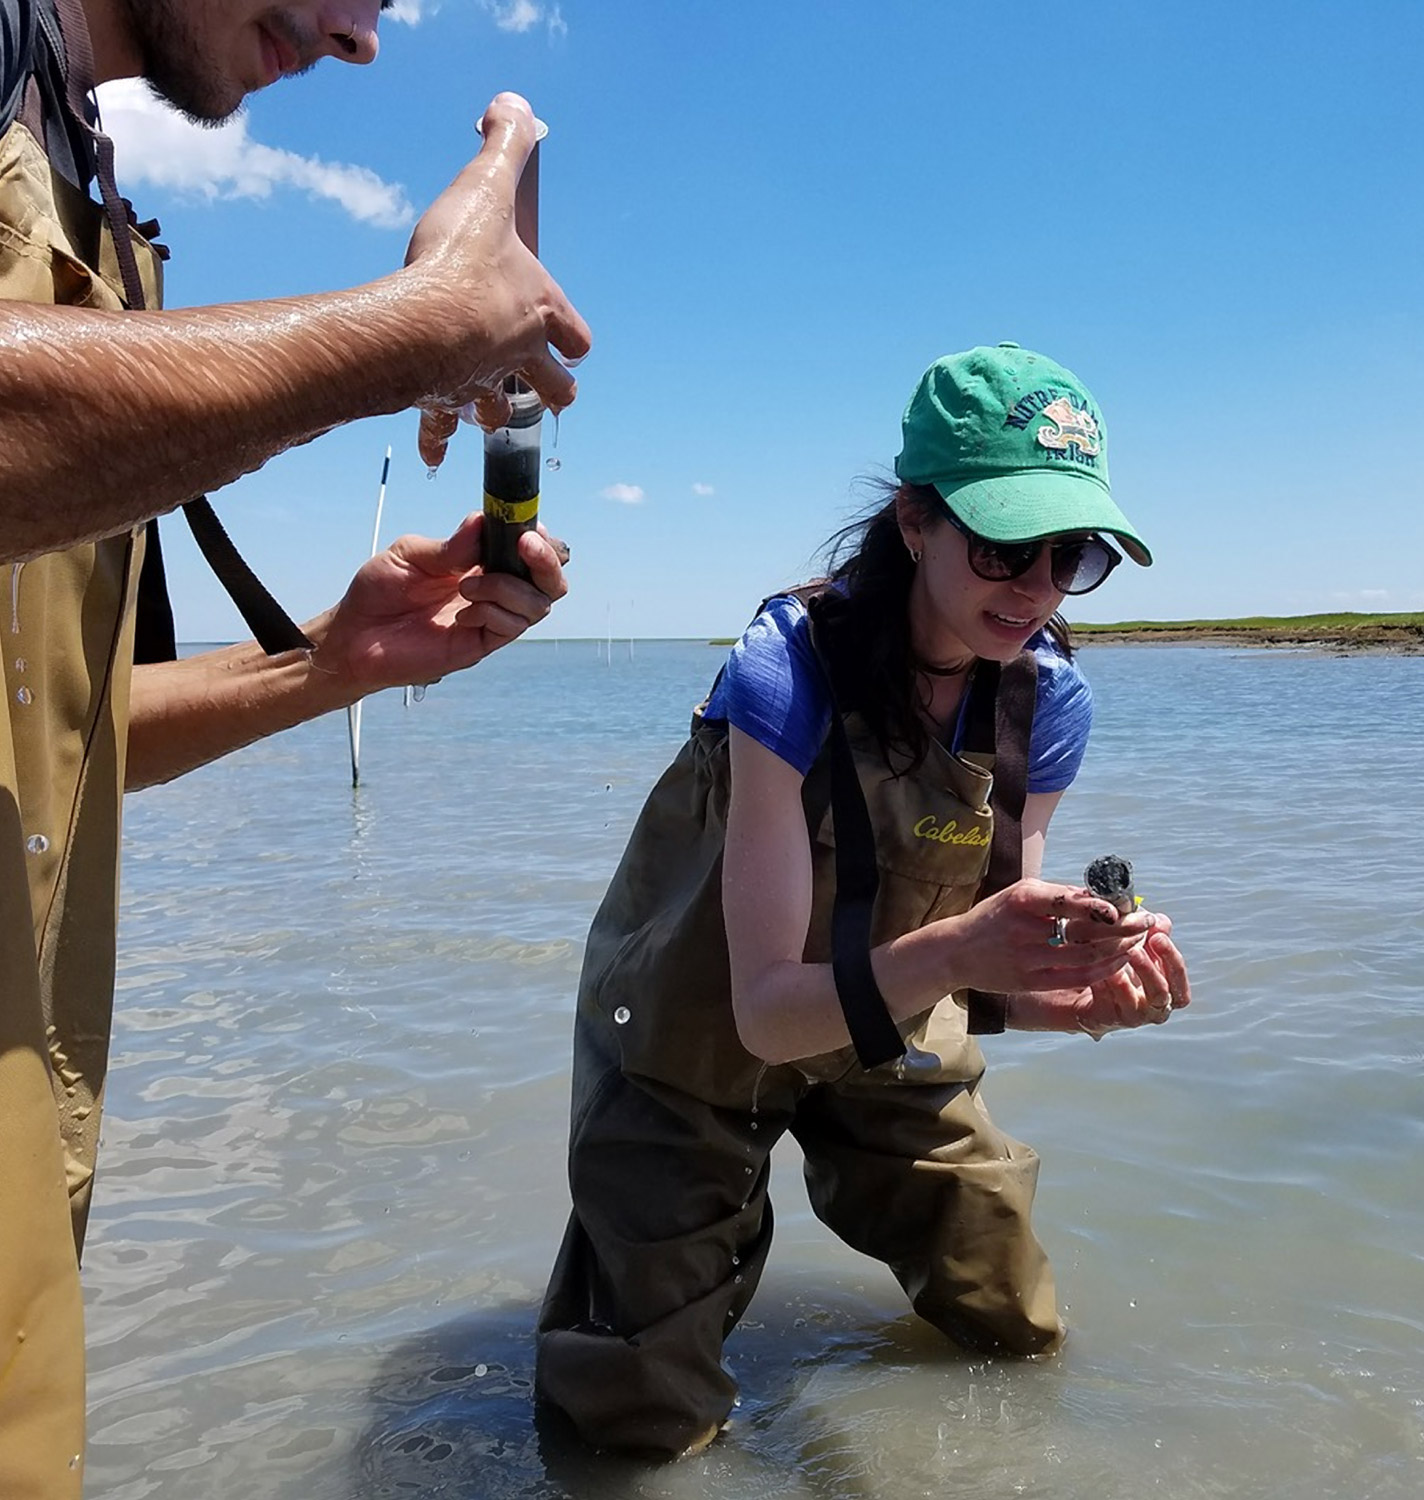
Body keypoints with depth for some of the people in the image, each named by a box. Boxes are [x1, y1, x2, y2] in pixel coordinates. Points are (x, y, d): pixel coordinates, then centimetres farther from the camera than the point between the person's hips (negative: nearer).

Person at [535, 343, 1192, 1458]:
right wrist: (953, 953, -51)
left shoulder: (1048, 698, -16)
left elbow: (993, 965, -13)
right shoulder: (789, 668, -33)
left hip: (881, 1026, 5)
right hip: (701, 1038, -4)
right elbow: (765, 1008, -34)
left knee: (1021, 1332, 16)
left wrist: (1079, 984, -36)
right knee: (652, 1425, 1)